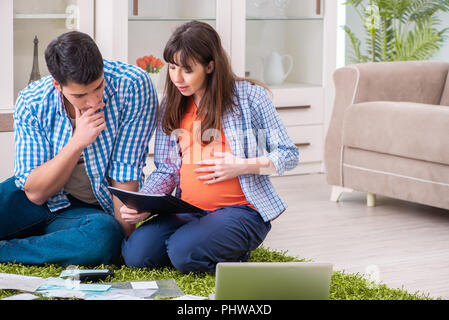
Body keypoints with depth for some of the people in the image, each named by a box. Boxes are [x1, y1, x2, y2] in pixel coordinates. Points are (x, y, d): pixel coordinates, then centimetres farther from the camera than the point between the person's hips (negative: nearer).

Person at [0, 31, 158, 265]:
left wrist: (124, 236, -18)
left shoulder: (133, 86, -20)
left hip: (92, 209, 0)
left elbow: (125, 175, -15)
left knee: (106, 235, -36)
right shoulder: (30, 103, -14)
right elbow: (35, 192, -14)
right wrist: (77, 143, -26)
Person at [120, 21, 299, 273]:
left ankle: (236, 253, 3)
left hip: (241, 210, -5)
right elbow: (166, 170, 10)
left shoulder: (249, 96, -3)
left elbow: (289, 155, 0)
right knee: (136, 254, -18)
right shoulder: (171, 105, 11)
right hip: (187, 212, 5)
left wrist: (243, 166, -15)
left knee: (185, 254, -30)